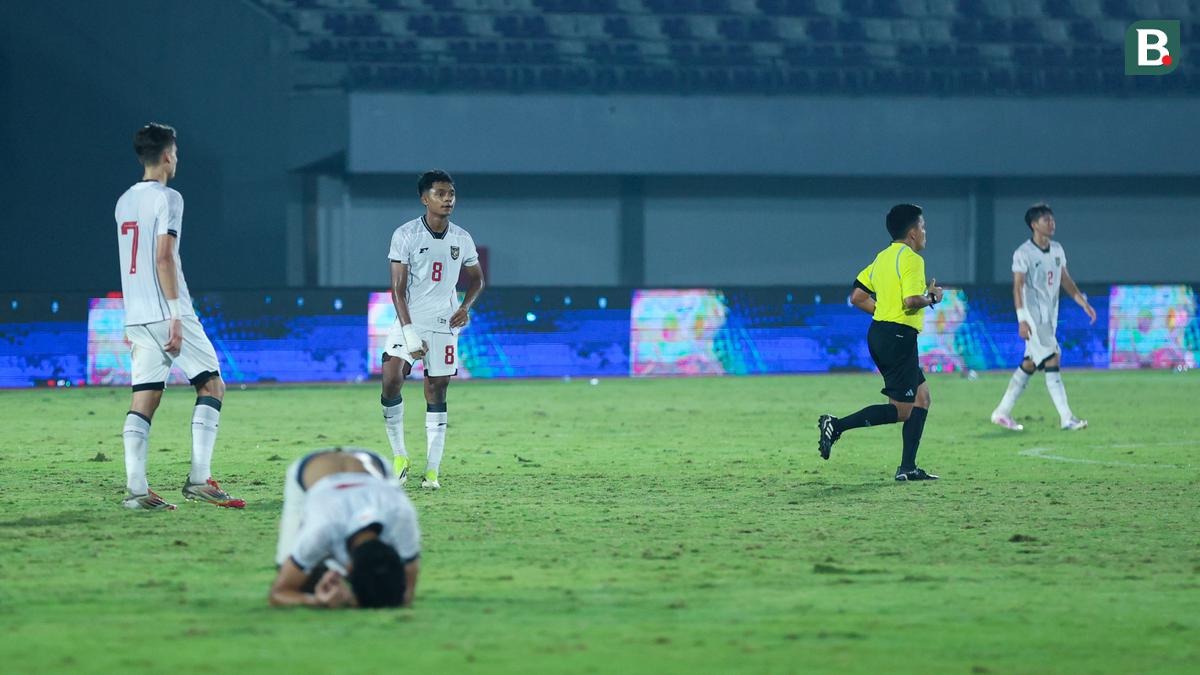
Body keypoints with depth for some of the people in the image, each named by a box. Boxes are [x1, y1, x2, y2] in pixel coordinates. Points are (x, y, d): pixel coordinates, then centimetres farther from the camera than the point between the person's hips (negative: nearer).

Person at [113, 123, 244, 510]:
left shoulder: (125, 201, 16)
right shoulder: (167, 198, -8)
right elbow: (163, 258, -15)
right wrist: (176, 316, -16)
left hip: (136, 316, 7)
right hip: (166, 312, -7)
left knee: (144, 399, 3)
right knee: (211, 384, 3)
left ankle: (136, 489, -8)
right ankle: (199, 479, -6)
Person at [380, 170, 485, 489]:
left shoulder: (462, 239, 4)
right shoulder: (405, 235, -7)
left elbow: (477, 279, 19)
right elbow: (398, 289, -9)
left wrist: (465, 307, -2)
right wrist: (409, 333, -17)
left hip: (444, 324, 2)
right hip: (408, 321, -2)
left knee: (436, 393, 2)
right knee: (391, 382, -18)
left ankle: (432, 471, 6)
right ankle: (399, 457, 0)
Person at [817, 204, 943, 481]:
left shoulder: (882, 258, 15)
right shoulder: (911, 259, -11)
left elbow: (857, 297, 15)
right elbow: (911, 300, -23)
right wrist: (931, 298, -4)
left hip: (879, 333, 10)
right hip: (899, 336, -10)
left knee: (922, 396, 14)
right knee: (901, 410, -5)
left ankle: (907, 468, 9)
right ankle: (837, 426, -15)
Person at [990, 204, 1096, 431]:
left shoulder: (1057, 249, 11)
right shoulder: (1023, 253, -12)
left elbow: (1065, 280, 19)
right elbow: (1018, 286, -15)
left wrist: (1084, 303, 12)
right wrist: (1022, 320, -23)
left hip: (1050, 316, 8)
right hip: (1033, 316, -8)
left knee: (1030, 364, 10)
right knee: (1051, 361, -12)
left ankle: (1002, 412, 19)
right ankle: (1066, 418, -14)